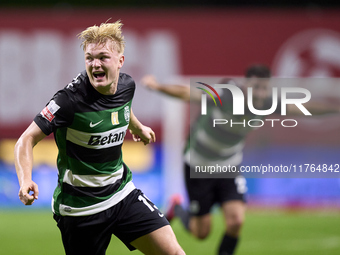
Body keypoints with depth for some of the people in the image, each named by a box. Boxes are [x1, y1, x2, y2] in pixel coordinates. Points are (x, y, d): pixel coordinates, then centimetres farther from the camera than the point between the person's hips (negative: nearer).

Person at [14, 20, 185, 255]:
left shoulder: (127, 85, -3)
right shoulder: (72, 99, -22)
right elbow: (27, 140, -19)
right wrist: (25, 181, -36)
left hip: (122, 192, 5)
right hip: (81, 207, -5)